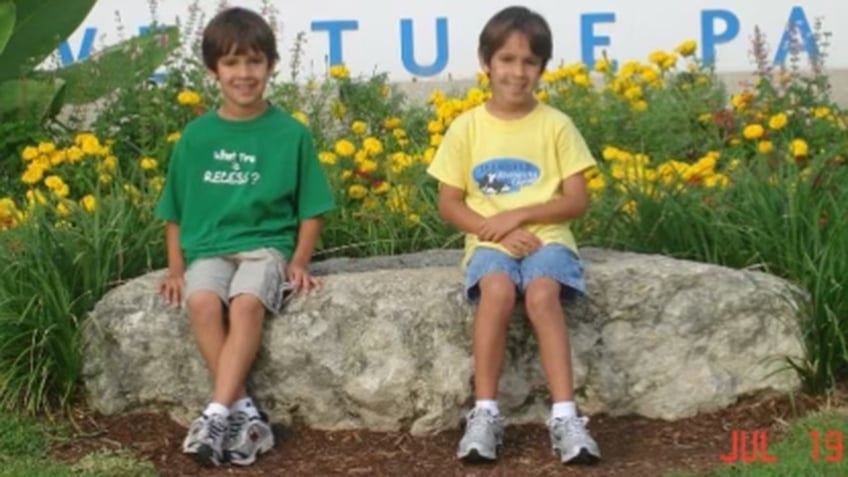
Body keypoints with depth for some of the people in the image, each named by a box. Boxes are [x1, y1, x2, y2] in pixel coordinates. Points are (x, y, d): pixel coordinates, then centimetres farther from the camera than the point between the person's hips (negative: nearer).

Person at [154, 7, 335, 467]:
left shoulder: (290, 133, 2)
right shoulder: (195, 136, 7)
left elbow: (310, 209, 8)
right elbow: (174, 211, 15)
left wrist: (298, 263, -4)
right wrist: (176, 268, 4)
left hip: (266, 245, -2)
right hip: (208, 248, 2)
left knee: (246, 303, -33)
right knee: (202, 301, -30)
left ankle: (216, 413, -31)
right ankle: (243, 409, -23)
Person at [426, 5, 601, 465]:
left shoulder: (556, 125, 2)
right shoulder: (466, 128, 4)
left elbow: (577, 201, 1)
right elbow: (449, 204, 5)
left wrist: (517, 214, -11)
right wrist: (496, 232, -12)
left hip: (545, 236, 0)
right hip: (489, 240, 0)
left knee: (542, 294, -33)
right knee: (497, 290, -34)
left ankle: (564, 415, -32)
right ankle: (485, 412, -27)